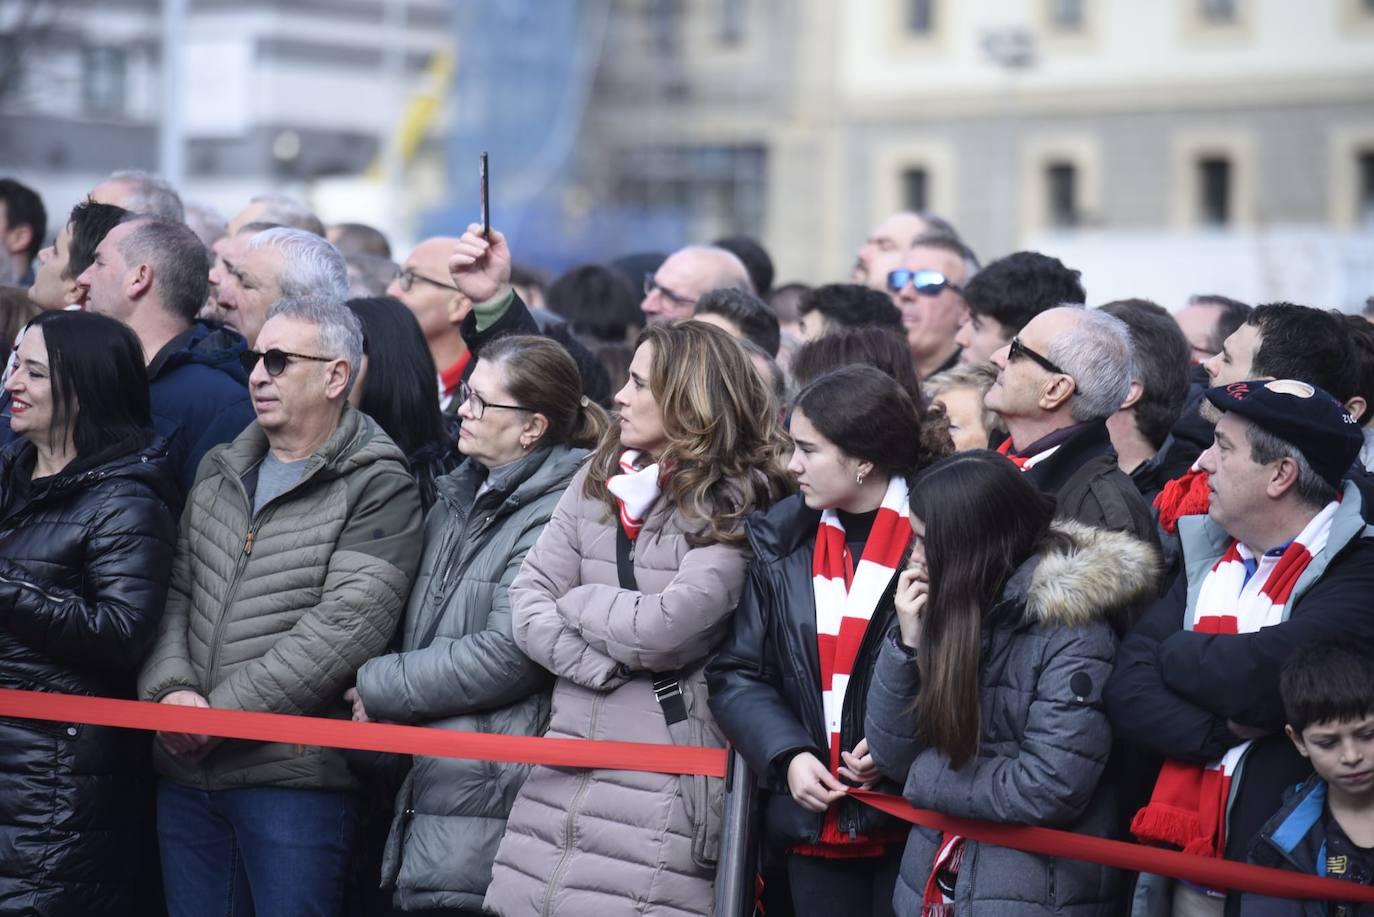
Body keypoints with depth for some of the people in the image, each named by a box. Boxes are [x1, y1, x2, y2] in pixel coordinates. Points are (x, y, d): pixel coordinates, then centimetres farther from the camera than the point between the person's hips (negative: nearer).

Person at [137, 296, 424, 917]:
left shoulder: (377, 489, -6)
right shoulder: (219, 472, 16)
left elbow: (344, 628, -16)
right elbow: (174, 592, 13)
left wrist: (221, 713, -16)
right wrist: (171, 690, -8)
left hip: (294, 776, -6)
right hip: (185, 770, 6)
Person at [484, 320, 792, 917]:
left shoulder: (735, 508, -5)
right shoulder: (597, 482, 13)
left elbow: (663, 628, -16)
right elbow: (527, 605, 4)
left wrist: (577, 602, 0)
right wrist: (611, 668, -9)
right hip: (569, 760, 6)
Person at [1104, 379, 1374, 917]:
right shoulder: (1207, 556, 10)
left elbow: (1255, 677, -25)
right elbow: (1127, 691, 1)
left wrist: (1175, 653, -5)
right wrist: (1222, 730, -16)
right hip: (1187, 867, 6)